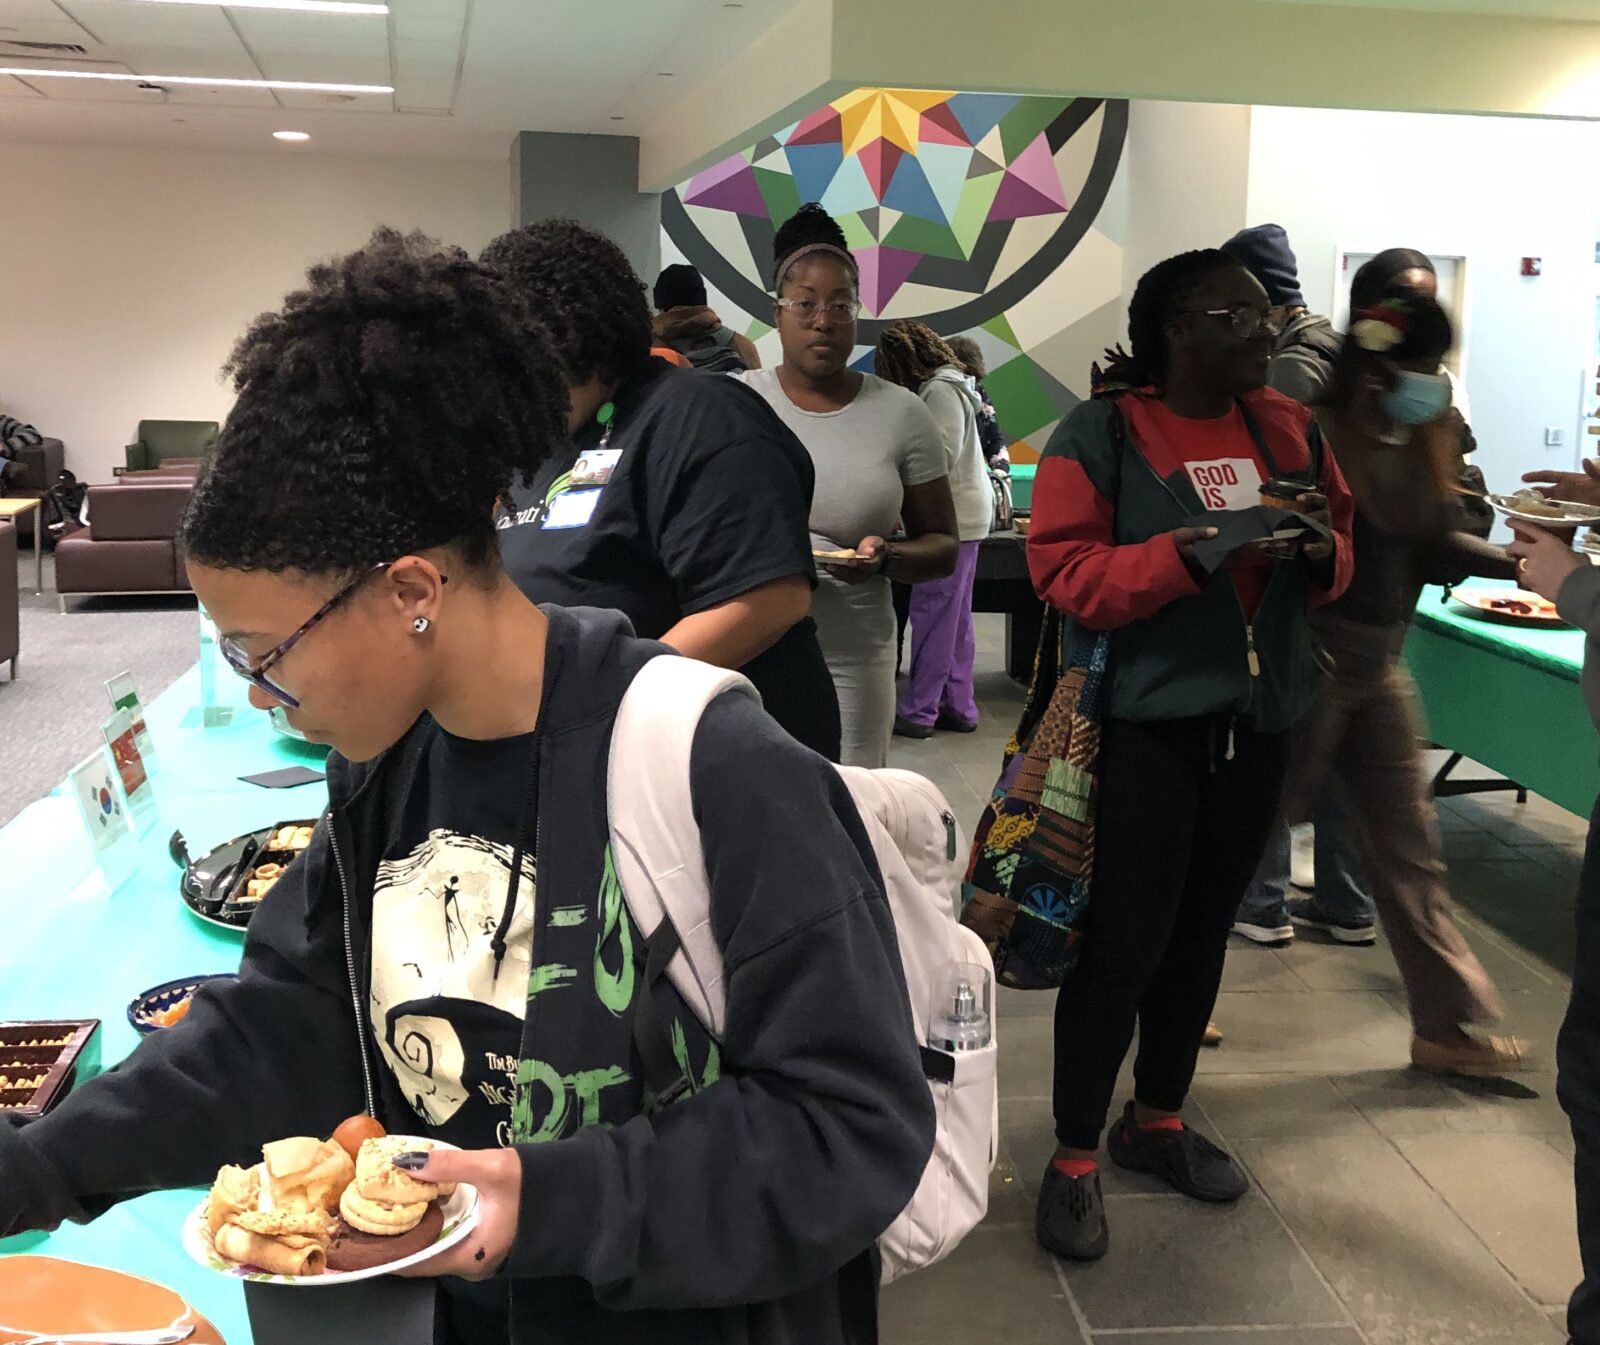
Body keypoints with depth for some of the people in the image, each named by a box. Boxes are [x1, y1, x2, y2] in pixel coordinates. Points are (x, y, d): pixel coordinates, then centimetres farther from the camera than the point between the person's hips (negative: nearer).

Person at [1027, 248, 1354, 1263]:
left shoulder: (1290, 428, 8)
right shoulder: (1101, 432, -9)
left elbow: (1337, 560, 15)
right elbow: (1065, 574, -16)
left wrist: (1320, 545, -9)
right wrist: (1197, 551, -25)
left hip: (1260, 718, 6)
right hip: (1148, 721, -6)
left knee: (1204, 929, 16)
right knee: (1123, 941, -2)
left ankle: (1159, 1120, 35)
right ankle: (1074, 1160, 15)